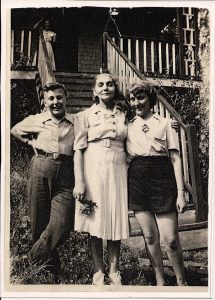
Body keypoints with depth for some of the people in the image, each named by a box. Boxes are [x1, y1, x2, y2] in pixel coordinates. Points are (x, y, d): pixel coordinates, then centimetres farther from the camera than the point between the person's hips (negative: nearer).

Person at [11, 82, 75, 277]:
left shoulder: (76, 122, 6)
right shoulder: (36, 120, 10)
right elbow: (15, 130, 26)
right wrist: (31, 142, 11)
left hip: (66, 174, -1)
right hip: (40, 170, 1)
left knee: (62, 224, -13)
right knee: (40, 222, 4)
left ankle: (33, 262, 7)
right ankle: (50, 271, 19)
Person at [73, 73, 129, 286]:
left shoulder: (123, 116, 12)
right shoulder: (85, 116, 3)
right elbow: (78, 150, -3)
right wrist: (79, 182, -11)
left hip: (118, 173, 2)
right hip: (94, 172, -2)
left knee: (116, 222, 3)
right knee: (95, 223, 1)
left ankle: (114, 272, 14)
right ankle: (98, 273, 12)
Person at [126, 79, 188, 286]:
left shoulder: (165, 123, 10)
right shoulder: (128, 126, 16)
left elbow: (175, 158, 4)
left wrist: (181, 192, -3)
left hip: (162, 176, -2)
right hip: (136, 177, 3)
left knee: (170, 239, -5)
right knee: (150, 237, 5)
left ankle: (181, 282, 16)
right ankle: (160, 281, 20)